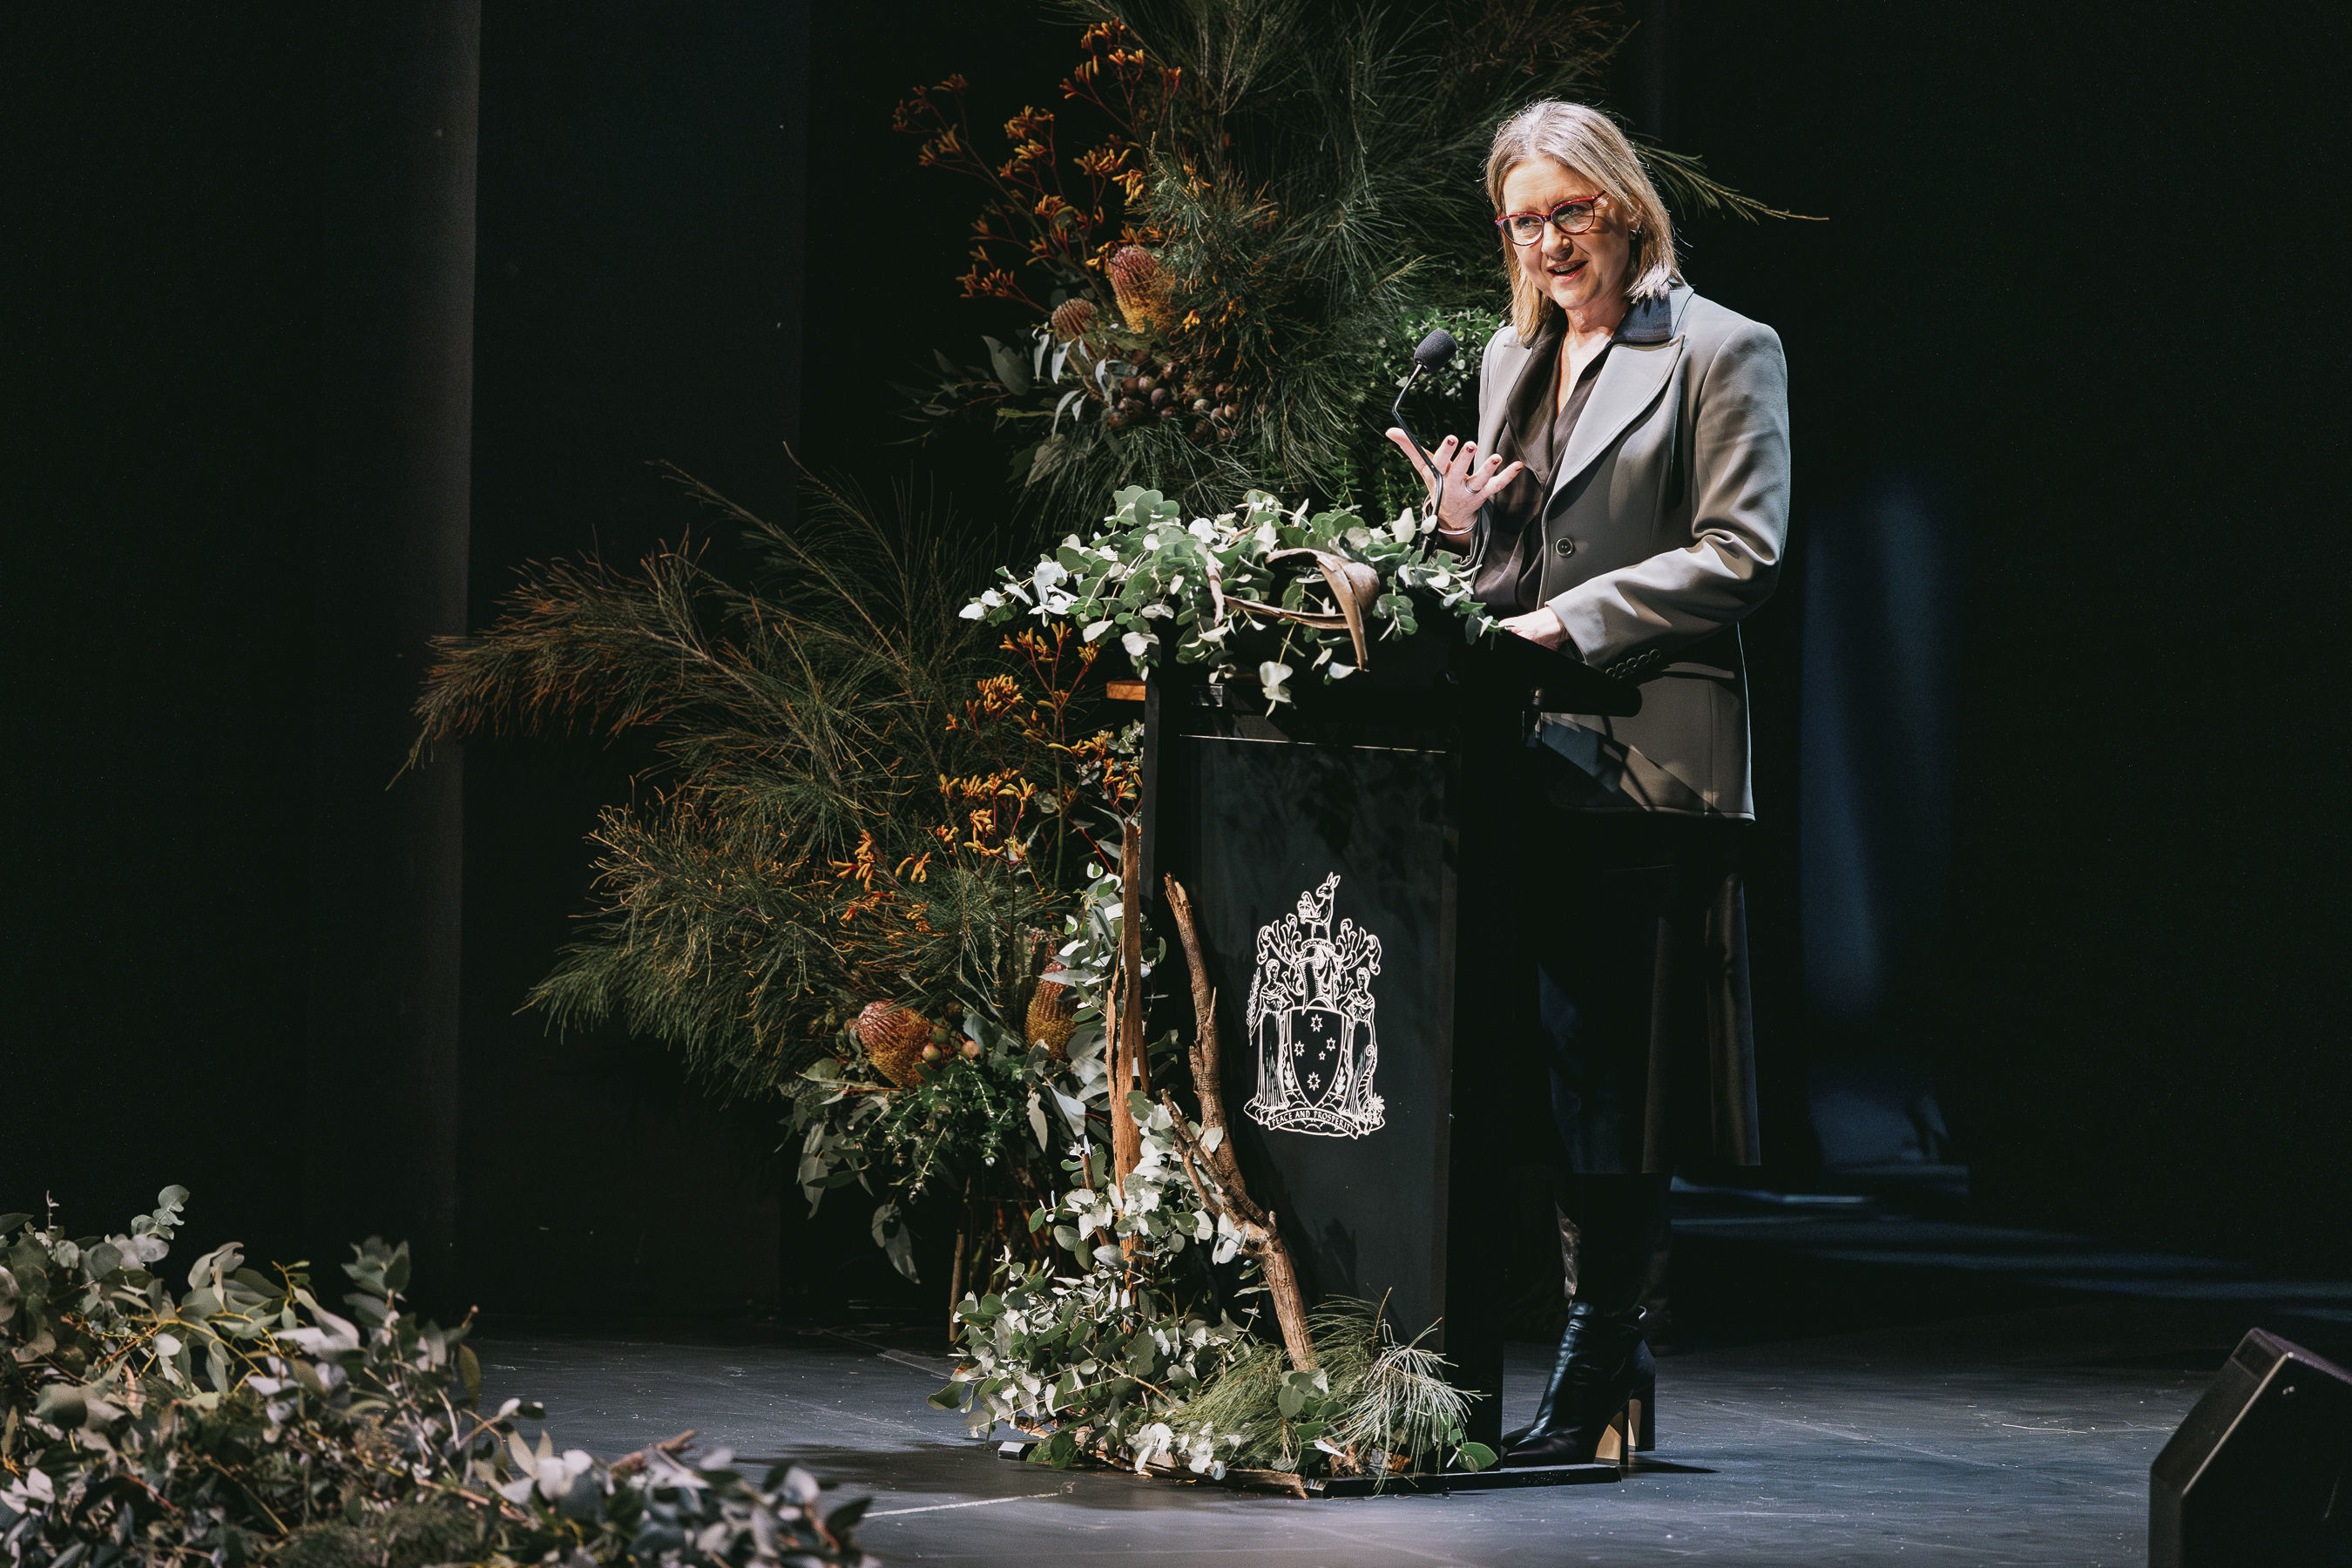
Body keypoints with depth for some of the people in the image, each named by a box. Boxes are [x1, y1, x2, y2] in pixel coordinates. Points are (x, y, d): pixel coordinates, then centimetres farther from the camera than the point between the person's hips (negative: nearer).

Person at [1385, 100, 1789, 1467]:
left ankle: (1593, 1374, -2)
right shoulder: (1511, 359, 20)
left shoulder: (1723, 352, 0)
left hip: (1645, 757, -6)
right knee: (1533, 1063, 3)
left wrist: (1569, 619, -14)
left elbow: (1741, 552, -8)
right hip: (1528, 760, 6)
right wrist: (1467, 530, 2)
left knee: (1617, 1074, -6)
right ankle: (1619, 1358, 10)